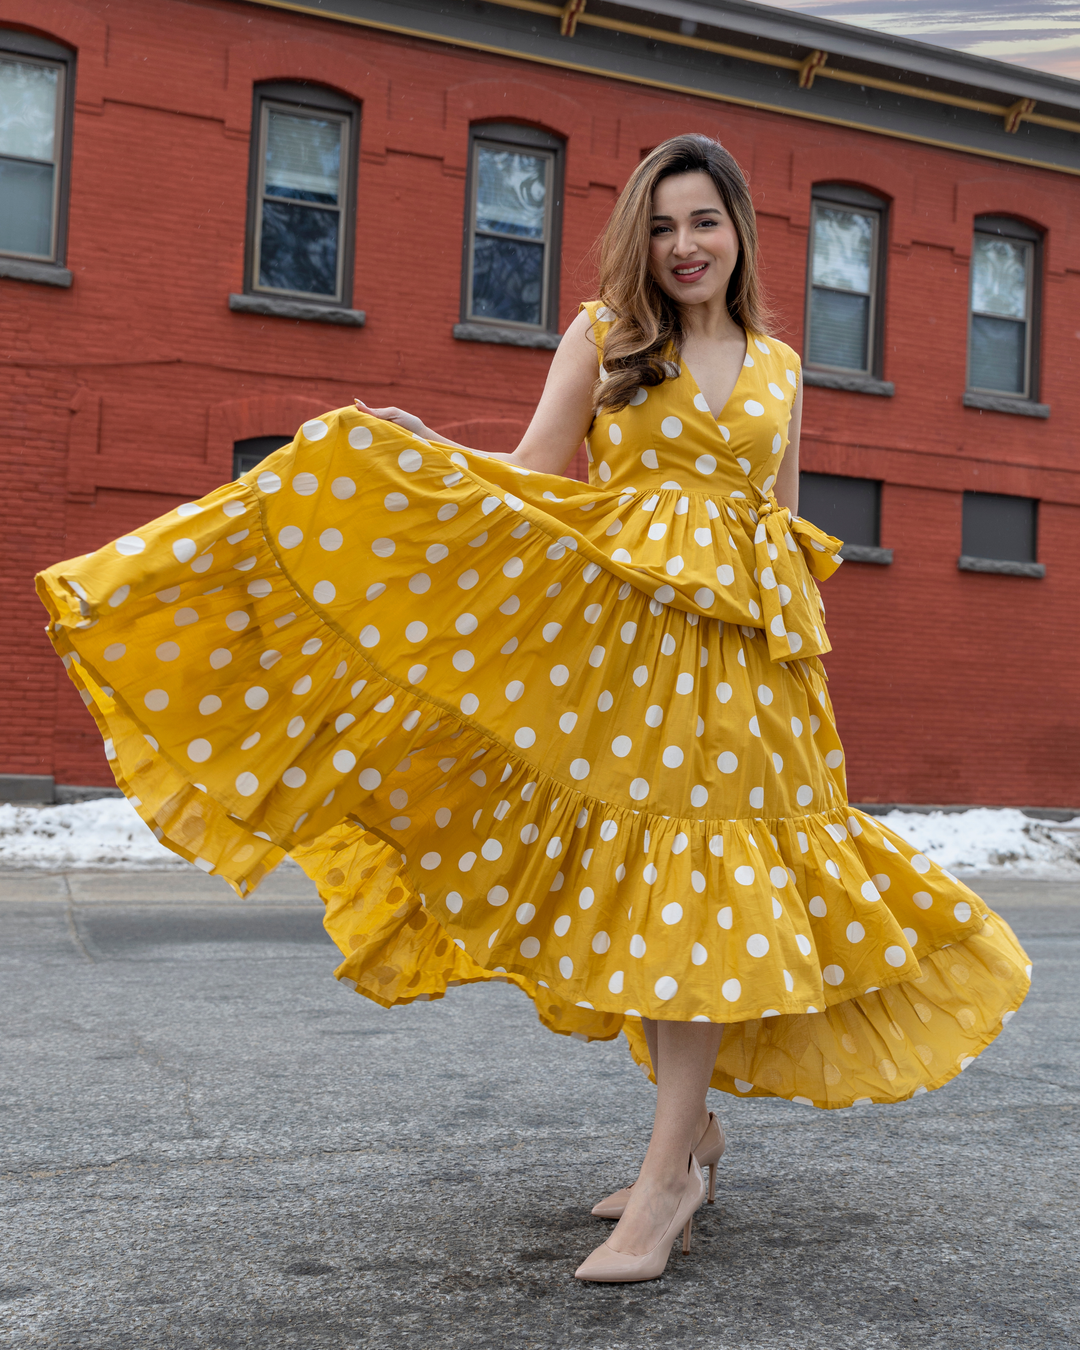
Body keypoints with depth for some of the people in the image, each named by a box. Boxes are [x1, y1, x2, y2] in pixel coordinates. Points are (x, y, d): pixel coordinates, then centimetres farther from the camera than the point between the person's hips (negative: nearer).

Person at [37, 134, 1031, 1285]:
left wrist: (803, 656, 12)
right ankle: (693, 1126, 24)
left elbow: (790, 531, 17)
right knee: (632, 896, 3)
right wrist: (418, 448, -16)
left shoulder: (778, 367, 15)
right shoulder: (603, 336, 8)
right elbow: (531, 480, 0)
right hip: (614, 640, -1)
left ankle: (667, 1177, -3)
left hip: (737, 650, 1)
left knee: (707, 893, -8)